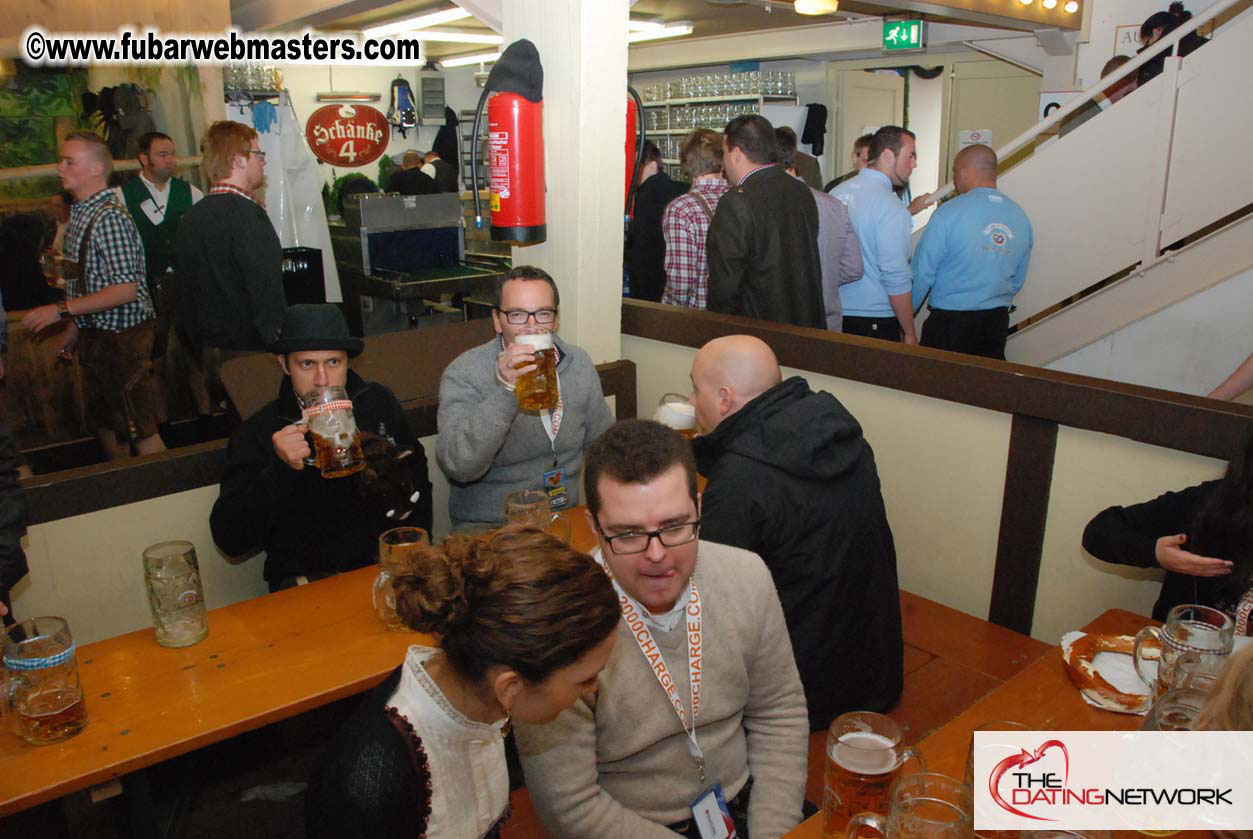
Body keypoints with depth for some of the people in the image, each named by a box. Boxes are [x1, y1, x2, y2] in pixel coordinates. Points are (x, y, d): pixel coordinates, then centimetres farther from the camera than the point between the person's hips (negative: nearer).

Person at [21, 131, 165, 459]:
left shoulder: (110, 217, -18)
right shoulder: (79, 213, 11)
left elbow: (126, 290, -24)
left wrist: (61, 310, -21)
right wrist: (74, 327, 14)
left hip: (123, 335, -10)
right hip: (95, 334, 10)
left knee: (140, 427, -4)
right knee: (103, 422, 20)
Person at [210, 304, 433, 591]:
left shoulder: (378, 403, 6)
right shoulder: (256, 433, -3)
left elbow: (417, 480, 19)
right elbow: (229, 541, -10)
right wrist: (282, 469, -23)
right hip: (307, 577, -3)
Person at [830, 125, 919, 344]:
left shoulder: (837, 192, 5)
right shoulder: (891, 208, -16)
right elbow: (896, 278, -18)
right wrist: (909, 333, -10)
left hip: (834, 313, 7)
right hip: (875, 321, -7)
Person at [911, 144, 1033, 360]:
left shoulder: (948, 213, -13)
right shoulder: (1020, 216, 5)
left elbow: (922, 272, -7)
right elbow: (1018, 280, 15)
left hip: (950, 320, -5)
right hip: (998, 322, 6)